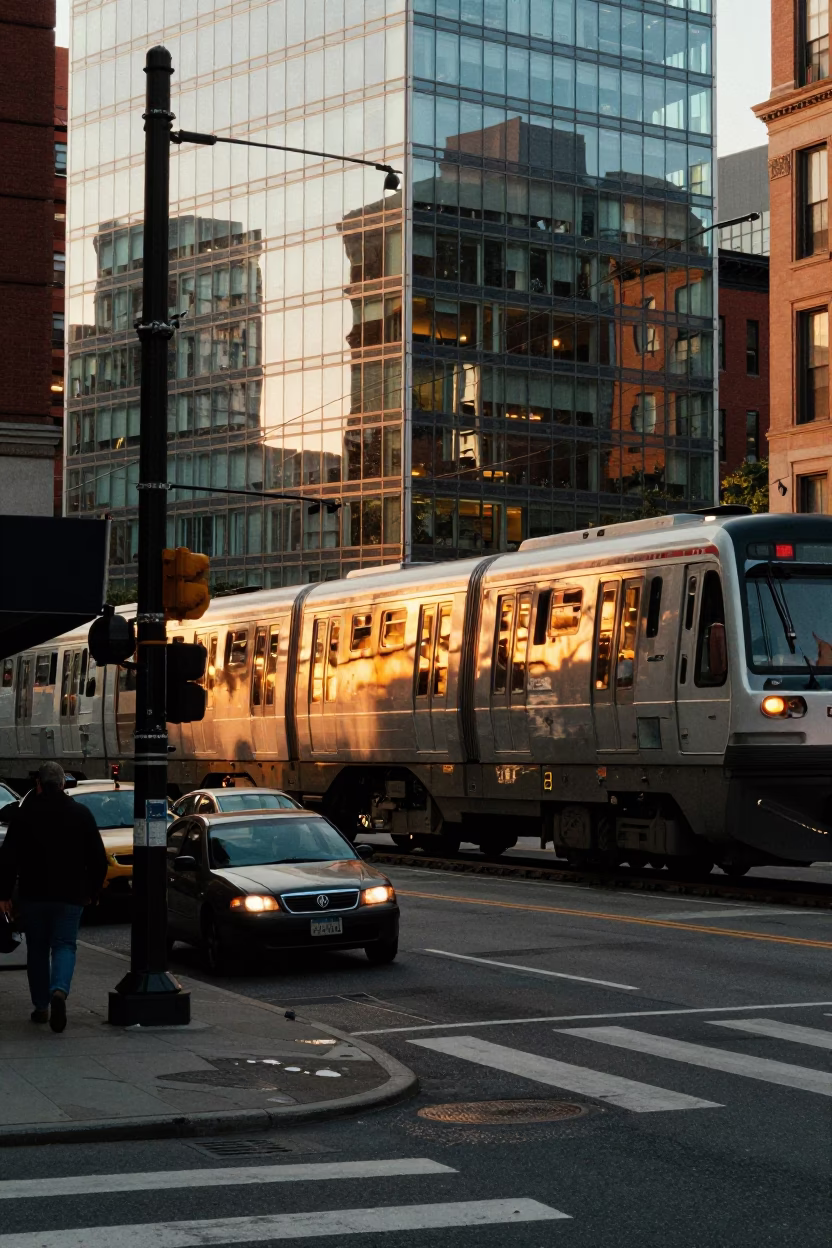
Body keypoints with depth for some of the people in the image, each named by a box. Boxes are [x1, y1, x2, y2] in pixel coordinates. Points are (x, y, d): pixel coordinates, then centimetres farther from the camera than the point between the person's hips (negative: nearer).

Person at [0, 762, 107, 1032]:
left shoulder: (23, 814, -2)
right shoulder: (81, 814, 2)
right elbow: (98, 858, 4)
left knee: (37, 949, 12)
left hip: (33, 895, 0)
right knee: (64, 945, 2)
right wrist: (92, 890, 15)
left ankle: (41, 1006, 14)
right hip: (70, 895, 0)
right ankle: (59, 990, -25)